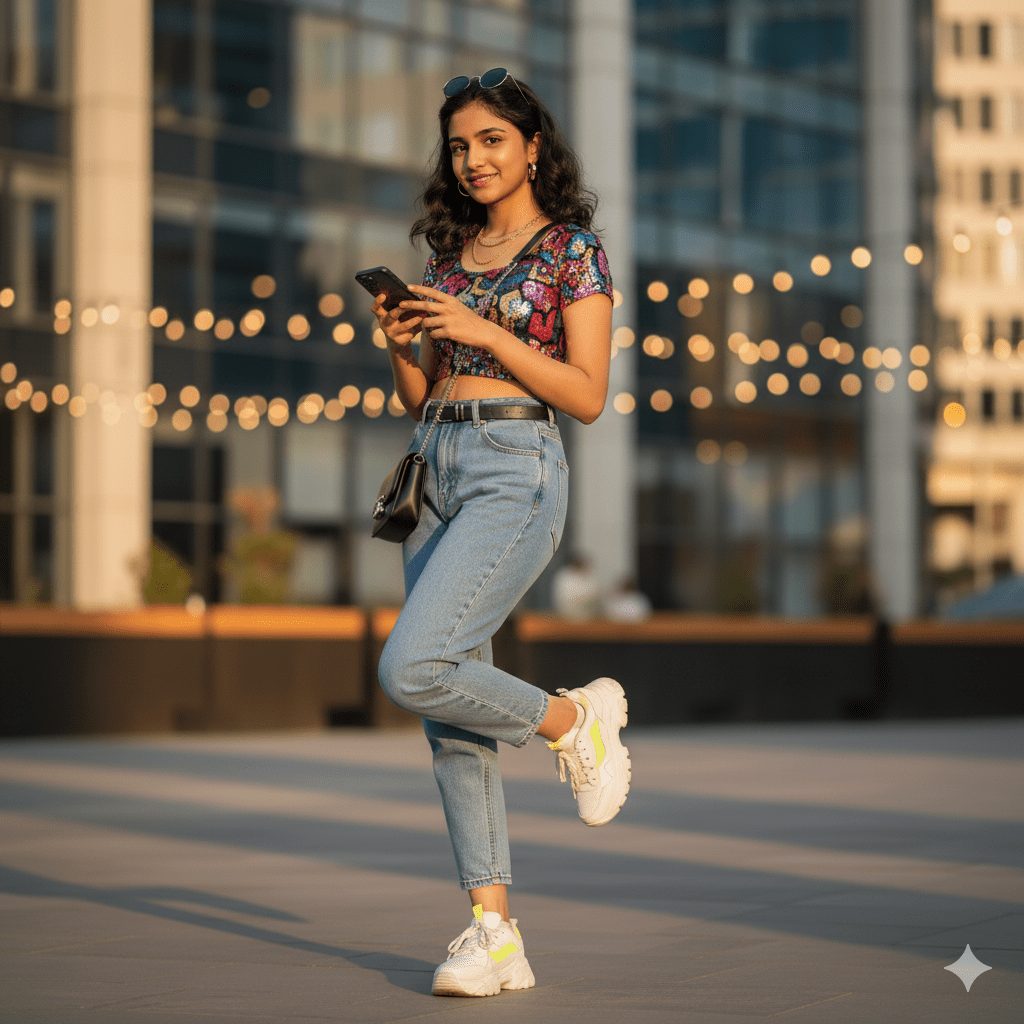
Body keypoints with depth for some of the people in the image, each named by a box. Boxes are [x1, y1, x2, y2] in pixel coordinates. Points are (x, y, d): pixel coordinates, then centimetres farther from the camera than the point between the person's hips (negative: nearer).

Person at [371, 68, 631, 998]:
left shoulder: (574, 250, 0)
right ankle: (495, 933, 5)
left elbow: (587, 396, -7)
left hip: (517, 474, -7)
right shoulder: (450, 254, 18)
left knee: (410, 669, -23)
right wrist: (402, 344, -2)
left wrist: (488, 333, -13)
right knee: (451, 716, 1)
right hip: (436, 472, 7)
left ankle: (574, 720, 3)